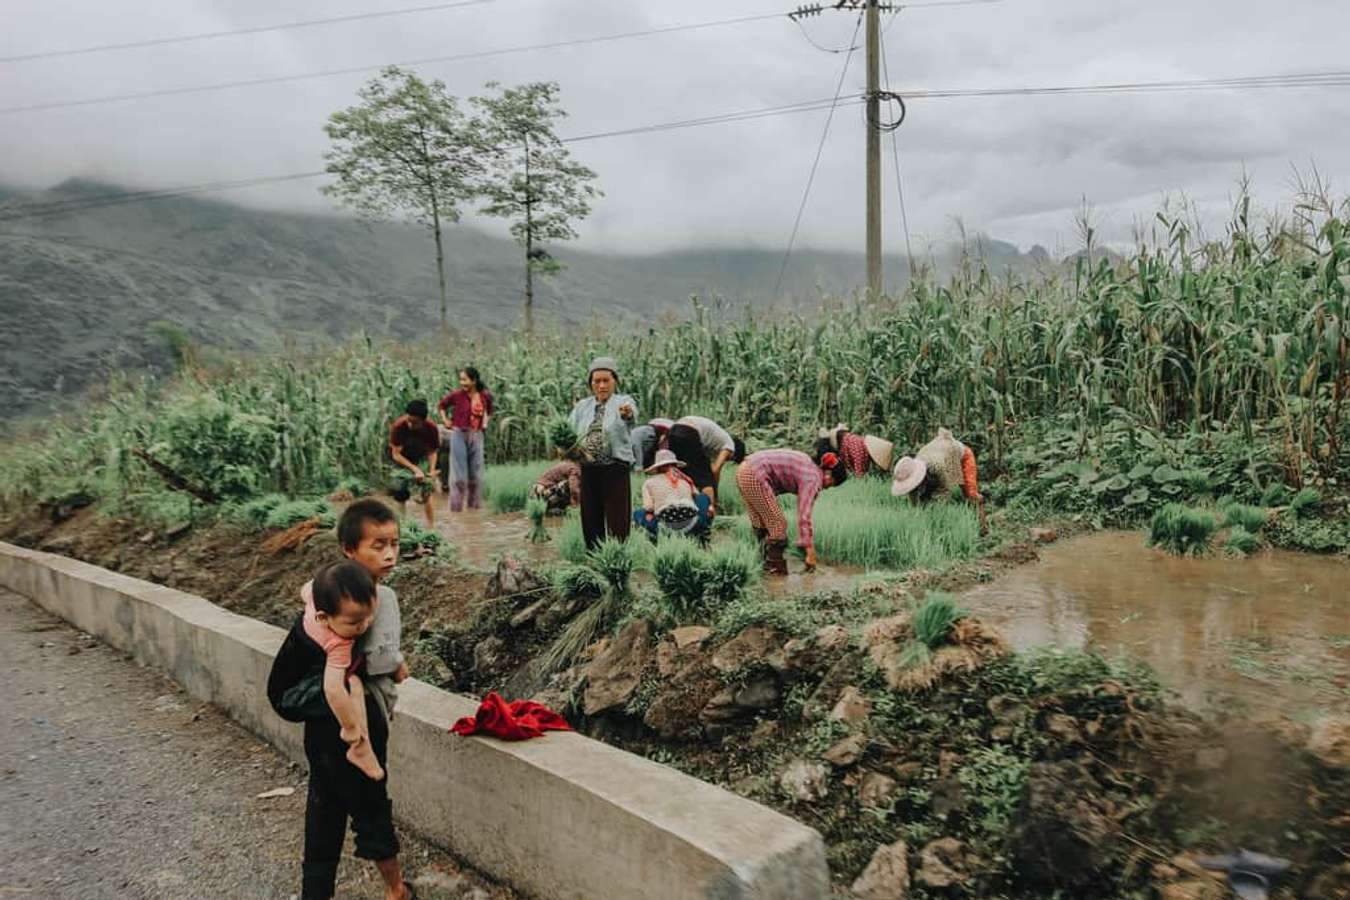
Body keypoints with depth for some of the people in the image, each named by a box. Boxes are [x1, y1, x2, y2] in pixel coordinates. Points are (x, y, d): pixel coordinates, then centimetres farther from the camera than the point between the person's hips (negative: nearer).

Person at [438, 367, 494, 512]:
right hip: (459, 435, -3)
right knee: (458, 473, 0)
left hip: (476, 436, 3)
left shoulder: (485, 396, -1)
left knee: (476, 472, 9)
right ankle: (456, 506, 9)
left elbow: (489, 410, 21)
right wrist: (445, 421, 1)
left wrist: (485, 423, 9)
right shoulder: (456, 395, -9)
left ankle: (475, 504, 22)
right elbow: (441, 405, 10)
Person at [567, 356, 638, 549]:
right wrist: (576, 447, -7)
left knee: (618, 524, -4)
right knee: (591, 523, 8)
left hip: (616, 470, -4)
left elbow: (632, 414, -25)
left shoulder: (624, 402, -1)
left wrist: (627, 413, -50)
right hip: (588, 471, 4)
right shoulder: (581, 407, 13)